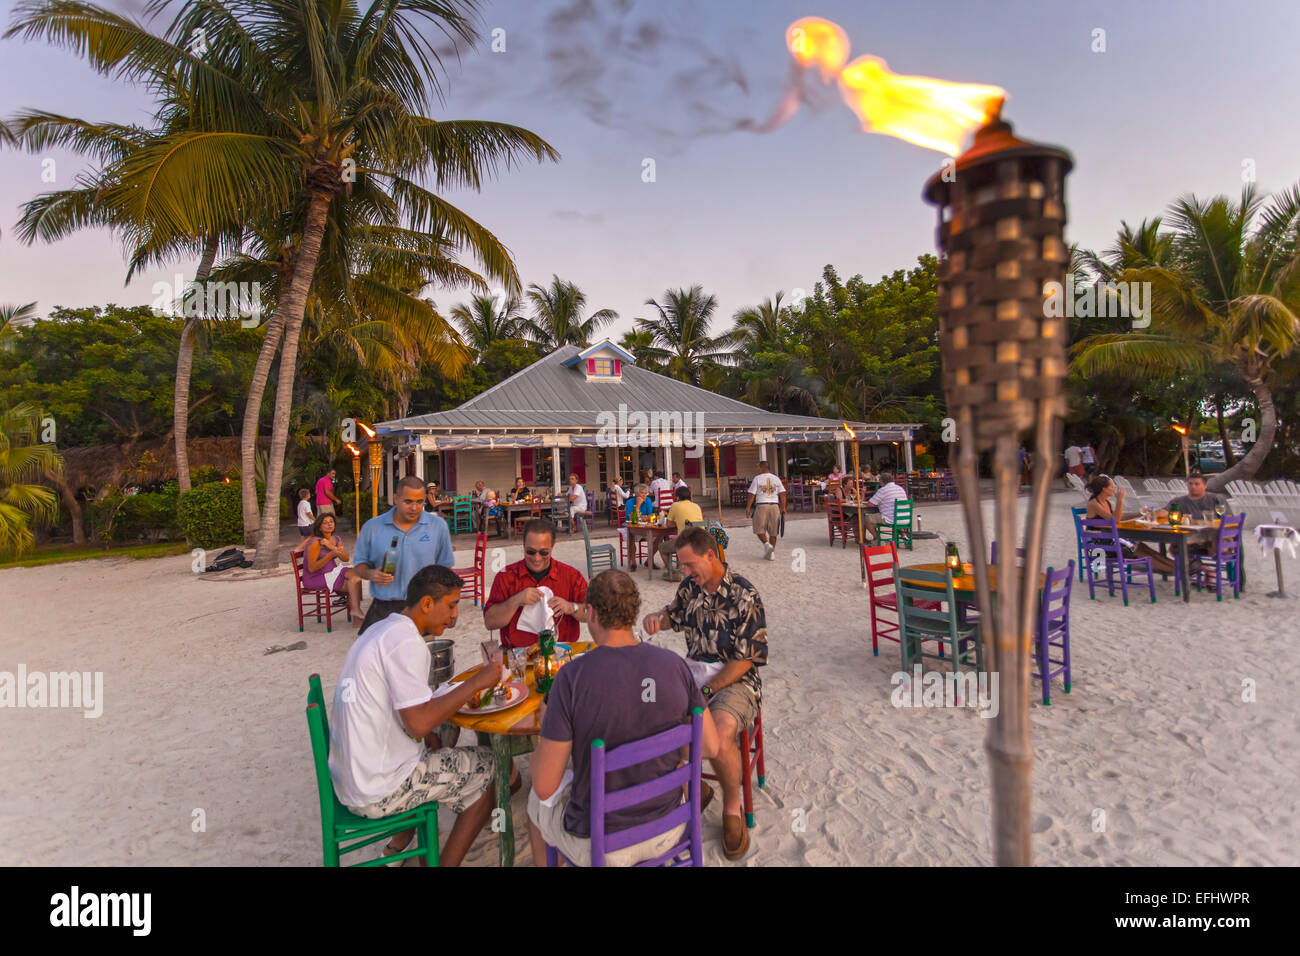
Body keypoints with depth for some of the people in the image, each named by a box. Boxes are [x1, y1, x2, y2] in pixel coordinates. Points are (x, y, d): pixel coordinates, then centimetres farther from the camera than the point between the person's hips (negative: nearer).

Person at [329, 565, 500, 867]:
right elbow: (419, 723, -27)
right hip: (379, 794, -9)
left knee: (440, 750, 28)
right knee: (491, 768, 1)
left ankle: (399, 845, 27)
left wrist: (428, 735, 6)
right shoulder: (406, 641, -21)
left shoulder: (379, 630, 9)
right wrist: (476, 682, -19)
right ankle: (446, 863, 7)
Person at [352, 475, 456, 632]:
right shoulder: (372, 527, 4)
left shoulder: (438, 526, 3)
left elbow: (444, 568, 8)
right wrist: (371, 574, -11)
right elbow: (359, 565, 12)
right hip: (382, 609, 1)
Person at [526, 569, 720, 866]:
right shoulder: (675, 664, -14)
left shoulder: (572, 677, -25)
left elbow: (545, 786, -19)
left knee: (537, 799, 28)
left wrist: (546, 727, -1)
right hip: (668, 831, 4)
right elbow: (711, 747, -4)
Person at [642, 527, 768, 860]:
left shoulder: (745, 597, -14)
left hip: (734, 680, -6)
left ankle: (732, 807, -4)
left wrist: (705, 691, -19)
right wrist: (656, 618, 0)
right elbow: (672, 615, 25)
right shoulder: (690, 587, 5)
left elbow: (744, 660, -14)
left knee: (719, 735, -35)